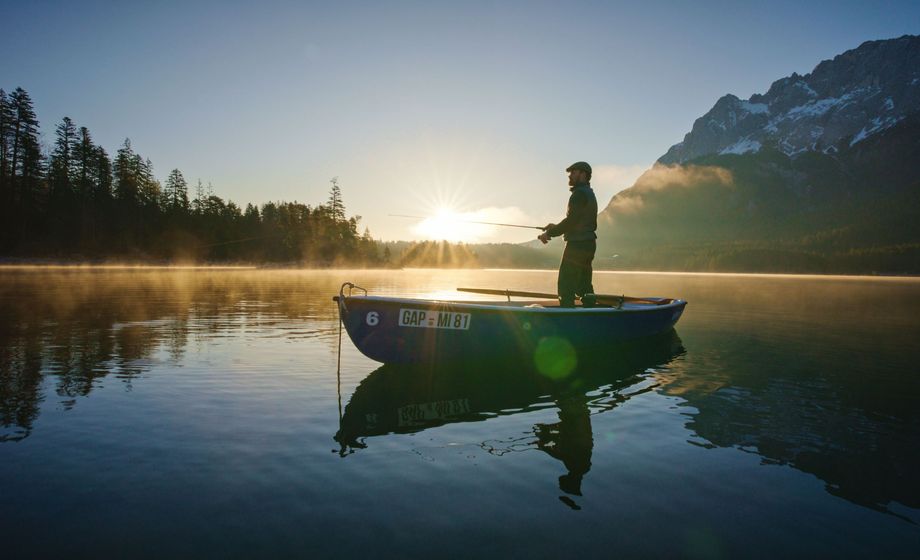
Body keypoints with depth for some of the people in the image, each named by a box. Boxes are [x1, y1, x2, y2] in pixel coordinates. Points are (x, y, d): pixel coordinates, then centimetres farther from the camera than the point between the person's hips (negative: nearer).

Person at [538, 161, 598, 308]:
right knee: (584, 286, 13)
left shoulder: (579, 194, -11)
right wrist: (555, 228, 16)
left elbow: (571, 221, -20)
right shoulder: (590, 194, 20)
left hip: (577, 245, -10)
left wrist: (550, 233, -11)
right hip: (588, 245, 10)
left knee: (565, 286, -9)